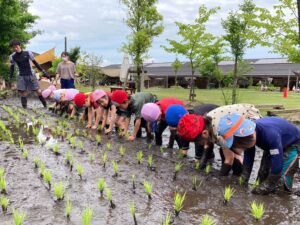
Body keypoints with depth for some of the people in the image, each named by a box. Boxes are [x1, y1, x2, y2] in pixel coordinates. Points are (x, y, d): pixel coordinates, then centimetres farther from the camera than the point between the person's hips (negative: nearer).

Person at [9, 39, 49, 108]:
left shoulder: (28, 53, -5)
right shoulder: (12, 56, -1)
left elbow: (35, 63, 3)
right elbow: (12, 68, 10)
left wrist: (43, 71, 1)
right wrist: (10, 78, 3)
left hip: (31, 75, -1)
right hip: (21, 76, 1)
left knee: (39, 91, -3)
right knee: (23, 94, -3)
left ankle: (46, 106, 11)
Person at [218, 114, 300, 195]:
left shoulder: (271, 135, -45)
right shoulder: (249, 132, -22)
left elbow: (277, 163, -39)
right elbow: (248, 156, -7)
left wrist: (266, 186, -30)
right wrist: (243, 179, -9)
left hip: (292, 144, -7)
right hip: (272, 145, 7)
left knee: (280, 180, -19)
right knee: (263, 176, 1)